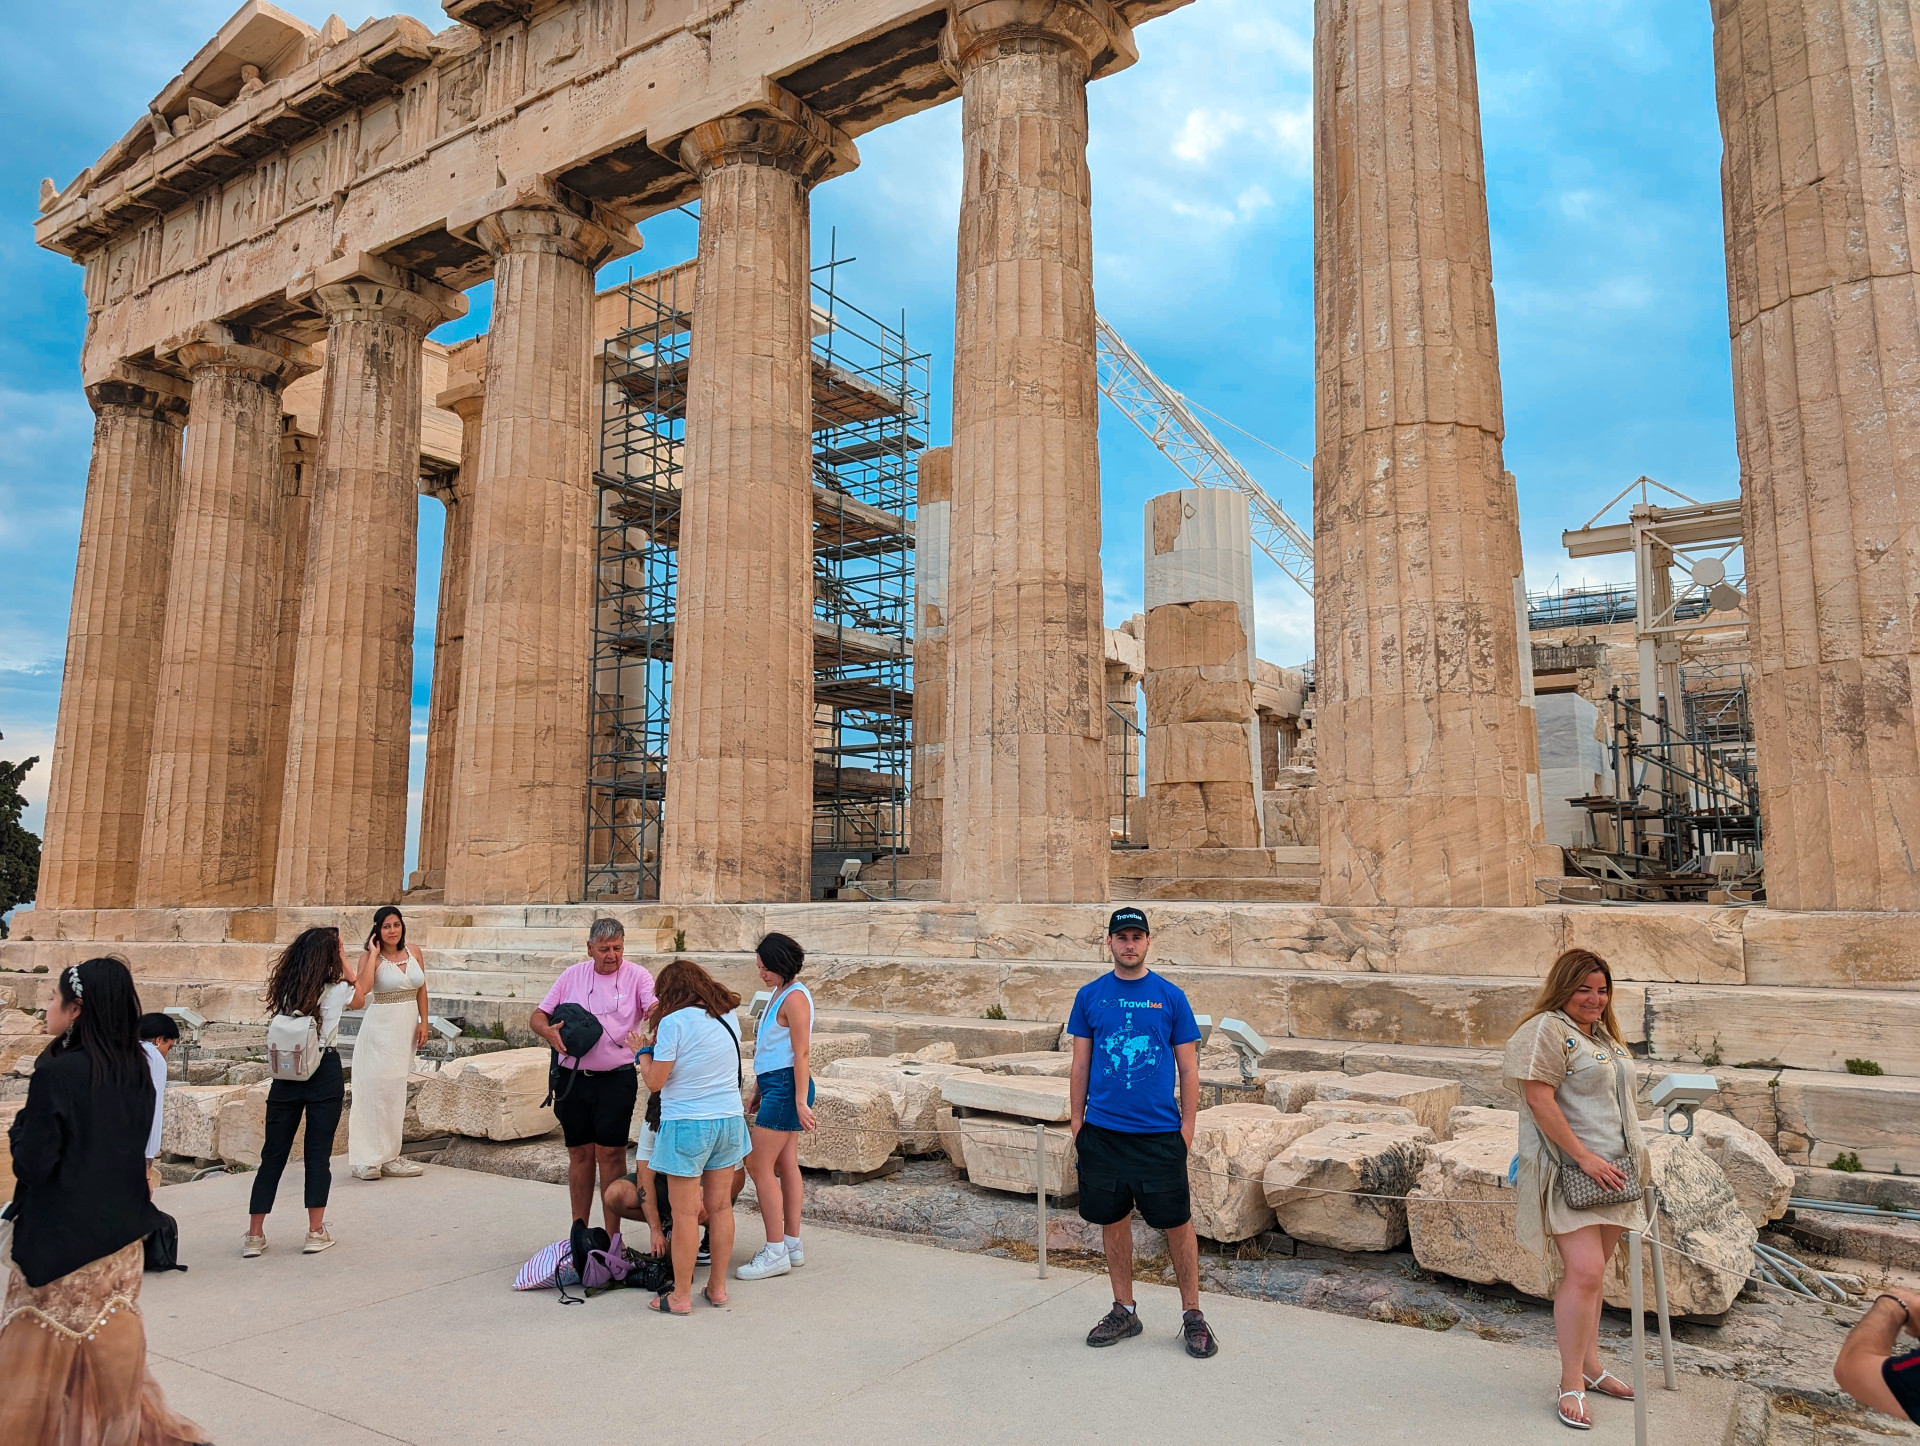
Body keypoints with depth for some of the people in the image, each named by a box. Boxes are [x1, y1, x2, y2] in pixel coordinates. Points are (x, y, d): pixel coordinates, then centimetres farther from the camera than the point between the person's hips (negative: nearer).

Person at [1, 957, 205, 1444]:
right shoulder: (136, 1069, -1)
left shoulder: (56, 1074, -21)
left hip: (63, 1235, -6)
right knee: (113, 1345, 18)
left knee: (46, 1350, 12)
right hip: (121, 1230, 6)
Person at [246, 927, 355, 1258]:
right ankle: (316, 1233, 12)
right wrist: (343, 958, 18)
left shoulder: (285, 989, 1)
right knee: (318, 1153, 6)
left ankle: (254, 1236, 16)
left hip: (286, 1075, 4)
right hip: (325, 1075, -3)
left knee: (273, 1154, 11)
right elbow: (356, 992, 14)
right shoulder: (335, 991, -9)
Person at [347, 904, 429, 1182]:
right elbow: (361, 989, -27)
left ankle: (389, 1156, 20)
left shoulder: (413, 952, 4)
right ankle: (367, 1159, 3)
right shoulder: (371, 957, -9)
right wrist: (374, 953, -21)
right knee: (375, 1088, -4)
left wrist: (423, 1022, 3)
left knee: (396, 1091, 12)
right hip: (381, 1026, -5)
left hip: (407, 1028, 5)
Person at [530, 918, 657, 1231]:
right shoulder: (571, 976, 8)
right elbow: (537, 1015, 10)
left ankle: (612, 1236, 7)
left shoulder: (637, 976, -2)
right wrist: (548, 1030, -13)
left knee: (610, 1153, -3)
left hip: (615, 1079, -3)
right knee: (579, 1153, 12)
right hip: (572, 1078, 3)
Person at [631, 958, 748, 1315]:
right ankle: (717, 1287, 23)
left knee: (685, 1211, 3)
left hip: (688, 1124, -6)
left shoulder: (674, 1022, -13)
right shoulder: (728, 1015, 6)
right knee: (720, 1205, 13)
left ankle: (681, 1296, 11)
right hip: (729, 1120, 6)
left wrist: (642, 1050, 6)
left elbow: (655, 1082, -11)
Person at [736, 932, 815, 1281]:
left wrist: (801, 1100, -20)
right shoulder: (779, 994, 14)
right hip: (775, 1086, 10)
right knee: (786, 1165, 12)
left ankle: (775, 1252, -1)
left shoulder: (795, 997, -16)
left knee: (759, 1165, -7)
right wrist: (758, 1090, 23)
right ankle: (792, 1245, 18)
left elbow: (801, 1054, -19)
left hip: (786, 1086, -10)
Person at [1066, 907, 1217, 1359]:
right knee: (1113, 1221, 11)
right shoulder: (1090, 996, 3)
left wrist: (1187, 1125, -2)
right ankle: (1124, 1312, 27)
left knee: (1177, 1224, 3)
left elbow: (1188, 1069, 3)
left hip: (1160, 1133, -2)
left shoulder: (1171, 997, 0)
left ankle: (1193, 1315, 20)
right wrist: (1076, 1120, 5)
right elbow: (1080, 1066, 8)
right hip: (1102, 1131, 2)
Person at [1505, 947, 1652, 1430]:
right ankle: (1570, 1386, -3)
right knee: (1583, 1271, -13)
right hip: (1568, 1171, -8)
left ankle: (1590, 1368, 26)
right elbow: (1539, 1101, -20)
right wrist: (1584, 1158, -20)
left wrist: (1632, 1159, 19)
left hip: (1610, 1172, 8)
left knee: (1591, 1271, 14)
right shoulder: (1546, 1030, -14)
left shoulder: (1603, 1033, 15)